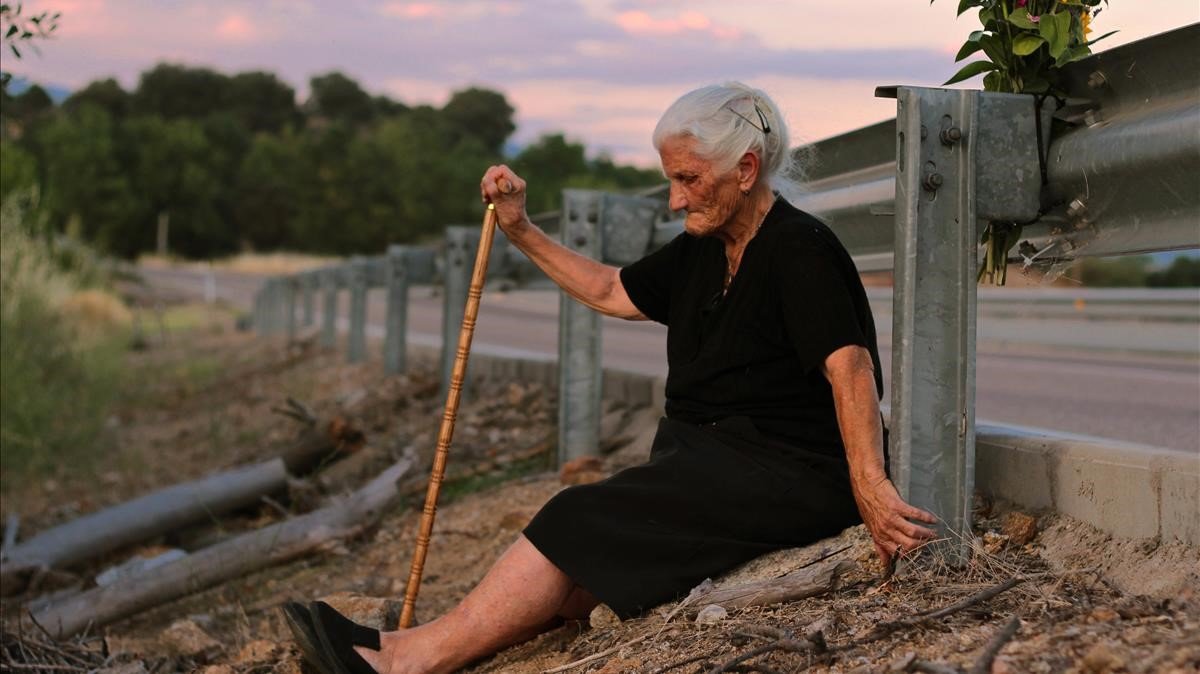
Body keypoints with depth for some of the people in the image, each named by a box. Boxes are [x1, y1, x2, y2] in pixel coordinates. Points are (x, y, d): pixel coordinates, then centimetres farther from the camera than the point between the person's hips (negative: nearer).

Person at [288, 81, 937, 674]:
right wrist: (521, 231, 21)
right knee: (582, 564, -9)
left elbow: (850, 365, -25)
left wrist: (870, 487, -36)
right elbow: (610, 292, 26)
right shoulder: (703, 250, 13)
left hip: (788, 477, -8)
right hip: (712, 458, 9)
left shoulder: (799, 249, -14)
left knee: (584, 523, -18)